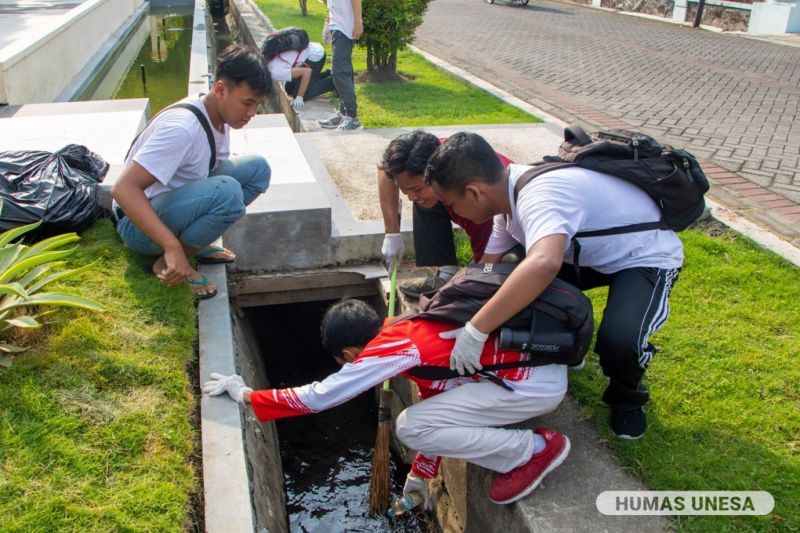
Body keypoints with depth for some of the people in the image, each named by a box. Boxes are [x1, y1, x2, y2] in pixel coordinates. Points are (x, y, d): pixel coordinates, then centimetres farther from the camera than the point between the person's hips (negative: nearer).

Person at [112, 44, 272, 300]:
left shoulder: (218, 115, -3)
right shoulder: (183, 127, -29)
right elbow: (124, 189, -35)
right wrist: (172, 246, -41)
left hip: (177, 199, 9)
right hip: (140, 221, -8)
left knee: (257, 168, -3)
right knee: (227, 192, -34)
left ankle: (194, 243, 1)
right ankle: (166, 264, -13)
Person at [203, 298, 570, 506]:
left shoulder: (384, 351, -13)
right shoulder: (408, 330, 15)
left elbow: (318, 397, -9)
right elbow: (434, 406, 24)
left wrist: (245, 395, 2)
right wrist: (421, 474, 32)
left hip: (537, 384, -10)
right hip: (535, 355, 10)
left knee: (409, 428, -7)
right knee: (423, 419, 16)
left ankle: (535, 449, 0)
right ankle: (523, 448, 18)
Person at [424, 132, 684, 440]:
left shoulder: (539, 197, -36)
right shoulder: (511, 194, -7)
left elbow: (544, 264, -56)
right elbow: (485, 267, 1)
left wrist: (475, 331, -52)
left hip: (647, 257, -8)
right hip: (593, 251, 8)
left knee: (619, 342, -32)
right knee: (506, 281, -6)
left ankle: (627, 397, 4)